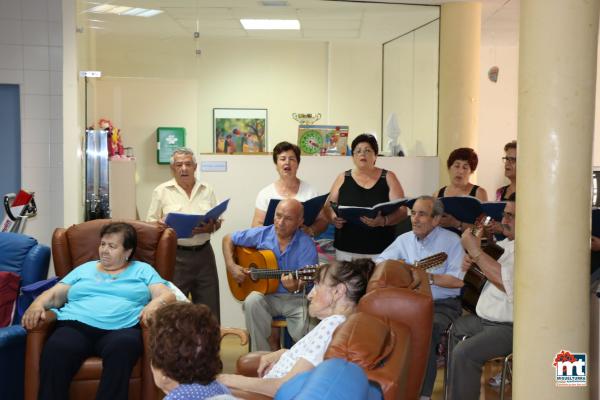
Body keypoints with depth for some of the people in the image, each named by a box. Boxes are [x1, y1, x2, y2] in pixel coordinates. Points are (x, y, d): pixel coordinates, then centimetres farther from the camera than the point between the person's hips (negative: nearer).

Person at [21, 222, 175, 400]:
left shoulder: (143, 270, 21)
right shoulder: (84, 269, 29)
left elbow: (168, 295, 8)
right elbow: (55, 295, 21)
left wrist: (154, 304, -16)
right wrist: (38, 304, -2)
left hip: (121, 329, -2)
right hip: (76, 325, 2)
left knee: (121, 346, -40)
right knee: (55, 350, -34)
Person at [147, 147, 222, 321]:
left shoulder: (207, 190, 11)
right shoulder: (161, 191, 4)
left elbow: (217, 222, 13)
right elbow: (150, 223, 5)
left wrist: (210, 227, -9)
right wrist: (162, 224, -17)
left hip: (203, 253, 3)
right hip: (174, 255, -2)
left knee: (209, 309, 6)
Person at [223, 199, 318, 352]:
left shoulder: (306, 245, -10)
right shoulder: (261, 234, 0)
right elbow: (228, 239, 11)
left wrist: (296, 287, -40)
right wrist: (231, 266, -3)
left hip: (296, 299, -2)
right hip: (266, 295, 3)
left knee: (303, 332, -29)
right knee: (252, 301, -32)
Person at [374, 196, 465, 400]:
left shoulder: (451, 240, -2)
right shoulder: (404, 239, 11)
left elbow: (458, 280, -12)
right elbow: (376, 264, 8)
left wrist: (426, 277, -17)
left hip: (442, 304, -4)